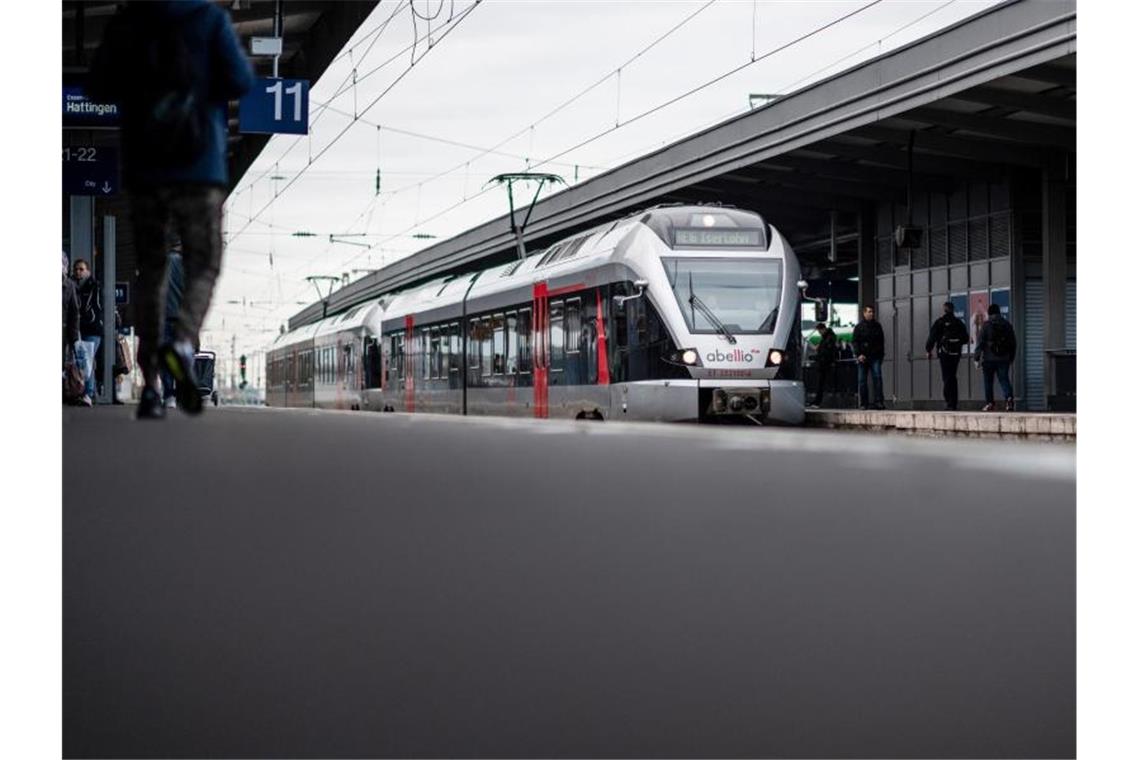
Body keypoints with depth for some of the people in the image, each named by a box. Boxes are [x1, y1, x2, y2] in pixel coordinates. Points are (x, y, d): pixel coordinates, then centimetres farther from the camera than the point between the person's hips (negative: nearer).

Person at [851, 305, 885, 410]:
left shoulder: (877, 326, 12)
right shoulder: (859, 327, 4)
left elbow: (882, 341, 19)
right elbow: (854, 342, -1)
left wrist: (881, 354, 10)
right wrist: (858, 354, -12)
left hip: (875, 357, 1)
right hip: (863, 358, -1)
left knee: (877, 377, -12)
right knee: (862, 381, 1)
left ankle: (878, 401, -15)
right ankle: (864, 403, 6)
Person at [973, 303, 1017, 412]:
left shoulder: (986, 325, -5)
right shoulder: (1007, 324, 7)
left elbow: (980, 342, -8)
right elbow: (1013, 343, 12)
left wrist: (976, 358, -4)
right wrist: (1011, 358, 21)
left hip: (989, 359, -3)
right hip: (1004, 359, 3)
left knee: (988, 382, 7)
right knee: (1004, 379, 4)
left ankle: (989, 403, 5)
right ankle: (1009, 397, -20)